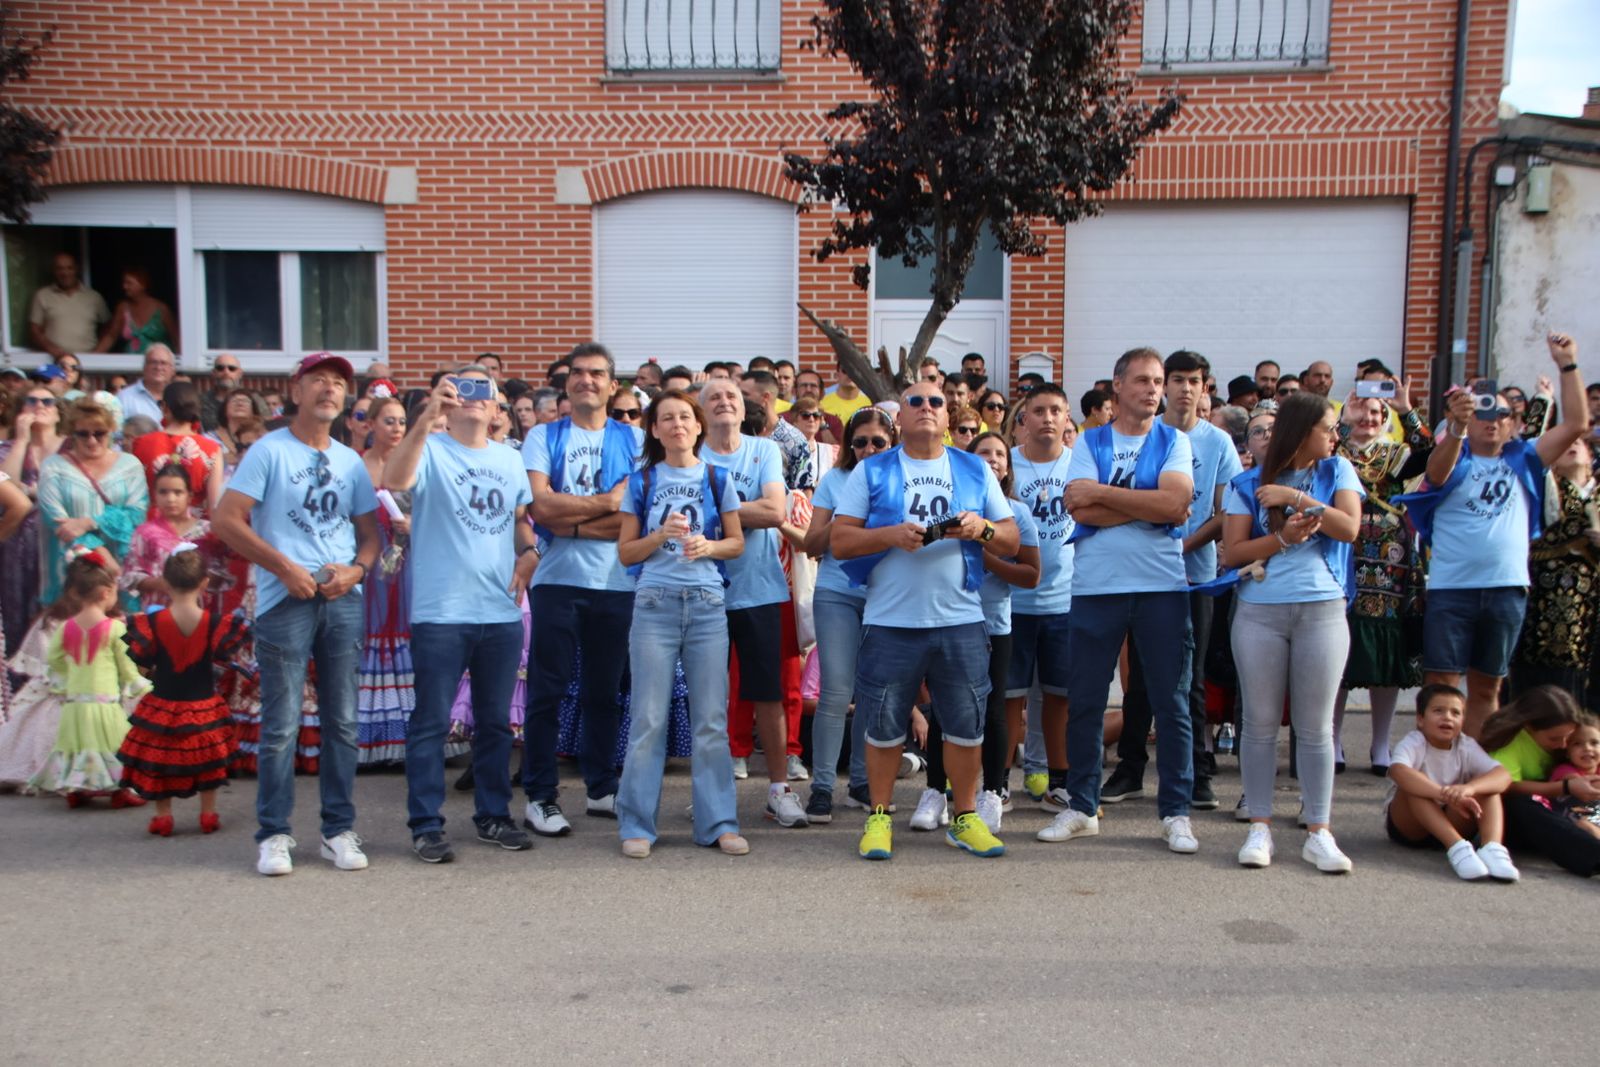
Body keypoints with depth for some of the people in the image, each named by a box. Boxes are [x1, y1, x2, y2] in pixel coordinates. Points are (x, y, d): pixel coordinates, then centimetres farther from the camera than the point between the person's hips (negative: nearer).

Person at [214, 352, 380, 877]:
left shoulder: (350, 460, 15)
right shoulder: (269, 451, 1)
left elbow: (370, 532, 17)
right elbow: (226, 520, -6)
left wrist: (356, 569, -3)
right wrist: (285, 567, -12)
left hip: (343, 600, 5)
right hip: (286, 599, -4)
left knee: (342, 722, 7)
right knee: (281, 725, -2)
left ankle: (339, 830, 16)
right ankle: (273, 834, 10)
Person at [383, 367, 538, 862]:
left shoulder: (510, 460, 14)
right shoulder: (430, 450, -3)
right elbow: (394, 479, -24)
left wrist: (528, 555, 4)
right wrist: (425, 417, -31)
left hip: (502, 613, 5)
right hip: (441, 613, -5)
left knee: (496, 722, 13)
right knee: (431, 723, 0)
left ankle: (494, 816, 25)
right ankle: (426, 825, 10)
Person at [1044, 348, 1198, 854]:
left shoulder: (1174, 442, 7)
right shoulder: (1089, 443, 8)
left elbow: (1175, 503, -12)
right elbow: (1080, 510, -8)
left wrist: (1102, 493, -9)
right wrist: (1150, 507, -10)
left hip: (1162, 585, 0)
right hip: (1095, 585, 1)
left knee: (1171, 703, 4)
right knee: (1084, 702, 6)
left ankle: (1175, 813, 15)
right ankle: (1081, 807, 19)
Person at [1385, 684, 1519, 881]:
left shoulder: (1467, 747, -6)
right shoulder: (1412, 744, -17)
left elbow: (1503, 775, -24)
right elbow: (1399, 772, -41)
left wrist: (1468, 788, -45)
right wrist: (1446, 794, -53)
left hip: (1451, 824, 3)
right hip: (1408, 826, -3)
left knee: (1485, 786, -19)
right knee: (1414, 785, -33)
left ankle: (1492, 848, -38)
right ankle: (1457, 848, -43)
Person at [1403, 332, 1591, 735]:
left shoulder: (1523, 461, 12)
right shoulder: (1455, 459, 3)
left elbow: (1577, 424, 6)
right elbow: (1436, 472, -21)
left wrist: (1567, 365, 0)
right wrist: (1455, 427, -39)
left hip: (1507, 589, 3)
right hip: (1450, 590, -3)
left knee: (1486, 688, 12)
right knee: (1441, 686, -3)